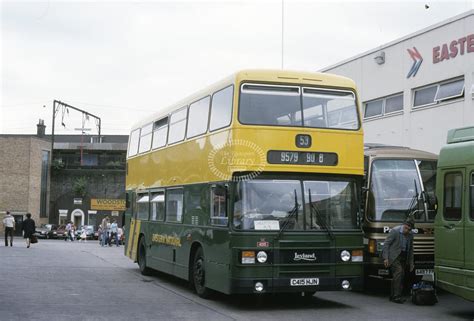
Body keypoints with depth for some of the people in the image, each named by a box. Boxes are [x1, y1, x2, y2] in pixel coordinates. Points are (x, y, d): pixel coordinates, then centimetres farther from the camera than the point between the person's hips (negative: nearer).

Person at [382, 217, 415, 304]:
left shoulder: (410, 235, 7)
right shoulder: (395, 231, -12)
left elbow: (410, 249, 18)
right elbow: (386, 244, -11)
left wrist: (411, 263, 16)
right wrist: (385, 258, -18)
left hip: (403, 258, 7)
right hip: (394, 256, -7)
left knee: (401, 276, 5)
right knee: (399, 271, -23)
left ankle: (393, 296, 14)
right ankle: (396, 296, -24)